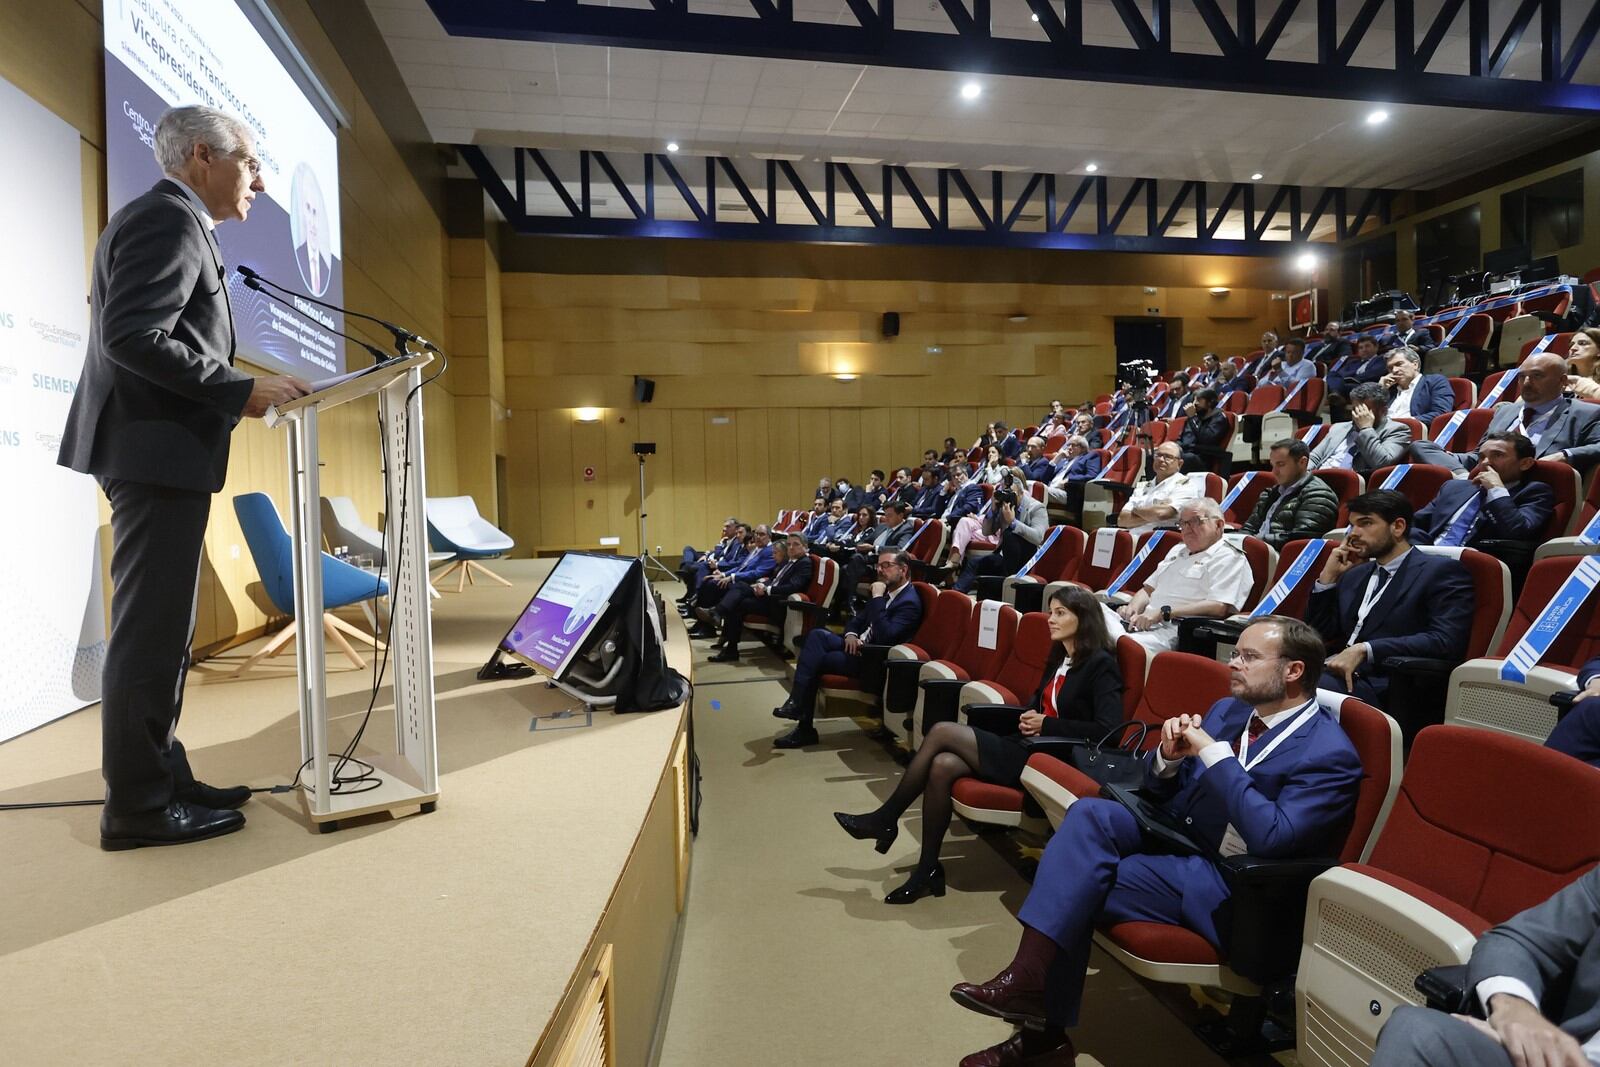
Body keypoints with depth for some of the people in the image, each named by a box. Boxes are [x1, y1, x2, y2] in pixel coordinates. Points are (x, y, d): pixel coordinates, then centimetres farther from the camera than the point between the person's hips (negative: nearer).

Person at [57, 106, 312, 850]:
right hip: (157, 451, -11)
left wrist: (238, 390, 12)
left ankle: (161, 778, 22)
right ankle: (137, 805, 5)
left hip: (160, 451, 11)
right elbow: (131, 338, -22)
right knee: (150, 629, -5)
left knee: (161, 628, 13)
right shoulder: (168, 219, -11)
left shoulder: (169, 222, 20)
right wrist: (242, 391, -20)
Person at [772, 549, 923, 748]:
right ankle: (797, 702, -22)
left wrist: (877, 598, -23)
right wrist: (851, 635, -4)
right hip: (859, 646, 8)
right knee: (818, 635, -16)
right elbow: (857, 620, 19)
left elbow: (885, 636, -27)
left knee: (814, 660, -16)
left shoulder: (910, 602, -14)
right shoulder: (886, 592, 14)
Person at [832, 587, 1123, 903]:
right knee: (942, 765, -19)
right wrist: (1028, 718, 2)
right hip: (1025, 747, 8)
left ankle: (885, 819, -6)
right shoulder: (1059, 658, 16)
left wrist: (1047, 724, -14)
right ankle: (928, 869, -10)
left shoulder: (1100, 664, -8)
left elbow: (1108, 728, -17)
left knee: (943, 732, -19)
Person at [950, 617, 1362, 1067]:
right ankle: (1031, 979, -23)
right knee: (1091, 813, -22)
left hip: (1230, 885, -7)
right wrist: (1168, 756, -10)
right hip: (1175, 837, 7)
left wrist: (1214, 753, -24)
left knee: (1078, 885, -22)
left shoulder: (1330, 754, -12)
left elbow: (1272, 838, -25)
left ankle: (1046, 1025, -7)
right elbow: (1161, 792, 13)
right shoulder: (1228, 710, 10)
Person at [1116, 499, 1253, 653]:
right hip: (1144, 622, 8)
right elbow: (1148, 589, 29)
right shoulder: (1177, 552, 28)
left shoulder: (1229, 558, 2)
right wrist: (1132, 608, 5)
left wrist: (1164, 612, -18)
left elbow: (1219, 607, -13)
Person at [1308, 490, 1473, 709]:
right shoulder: (1354, 574, 24)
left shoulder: (1442, 571, 4)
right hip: (1338, 671, 6)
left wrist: (1365, 650, -19)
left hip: (1383, 686, -6)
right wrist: (1328, 577, 13)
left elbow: (1446, 641, -11)